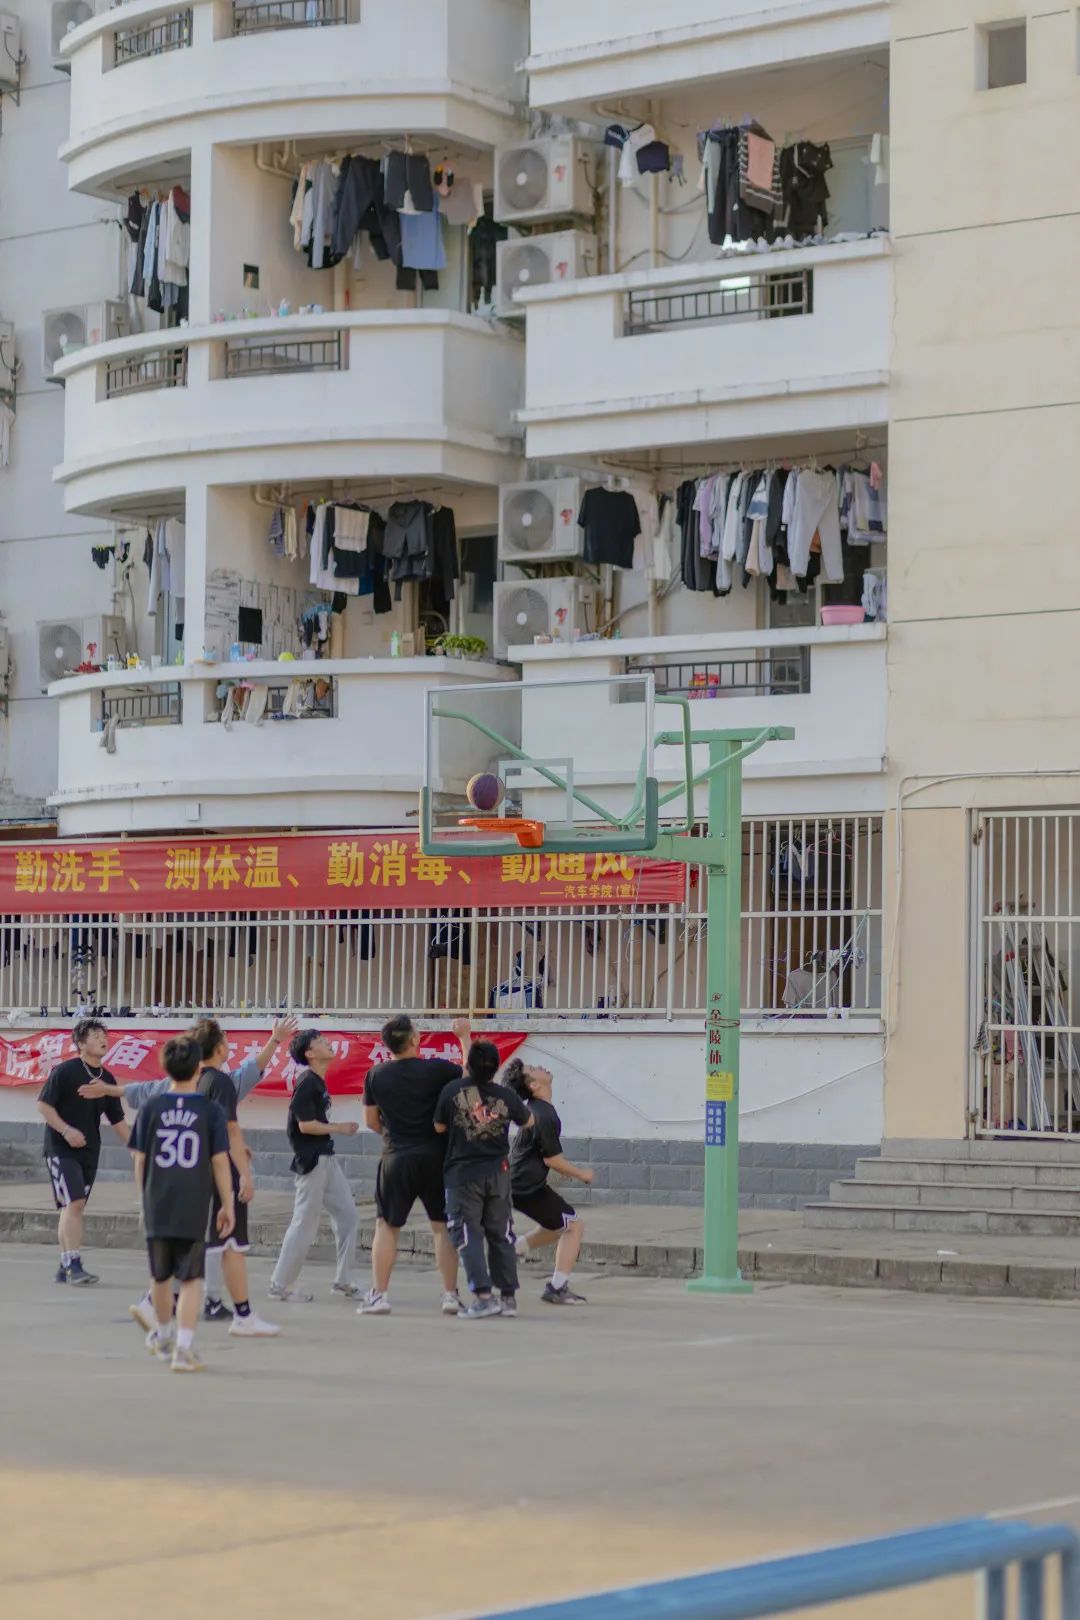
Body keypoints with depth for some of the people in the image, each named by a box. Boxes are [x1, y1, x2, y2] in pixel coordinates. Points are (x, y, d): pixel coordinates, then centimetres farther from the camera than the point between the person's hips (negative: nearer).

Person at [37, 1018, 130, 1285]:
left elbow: (117, 1120, 15)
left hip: (89, 1151, 6)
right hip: (61, 1149, -6)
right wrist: (66, 1130, -19)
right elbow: (43, 1104, -9)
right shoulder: (65, 1071, -9)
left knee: (73, 1208, 10)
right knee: (74, 1203, -16)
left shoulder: (106, 1079, 9)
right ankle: (74, 1265, -18)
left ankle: (65, 1267, 14)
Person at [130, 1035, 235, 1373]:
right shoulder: (210, 1111, -6)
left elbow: (140, 1160, 2)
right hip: (194, 1210, -2)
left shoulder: (151, 1108, -1)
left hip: (157, 1207, 2)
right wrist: (227, 1205, 3)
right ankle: (184, 1347, -9)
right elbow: (220, 1161, -5)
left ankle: (163, 1335, 38)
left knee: (161, 1275, 18)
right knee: (191, 1278, 2)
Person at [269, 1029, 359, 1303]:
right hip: (310, 1160, -10)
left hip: (325, 1158, 10)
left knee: (346, 1213, 11)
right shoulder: (306, 1083, -16)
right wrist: (340, 1129, -10)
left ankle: (343, 1280, 18)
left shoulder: (318, 1082, 12)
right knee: (305, 1224, -5)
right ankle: (280, 1286, 2)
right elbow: (306, 1125, -19)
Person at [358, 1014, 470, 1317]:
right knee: (443, 1226, 7)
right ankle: (450, 1295, 6)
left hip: (396, 1157, 1)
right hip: (434, 1156, -1)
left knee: (386, 1226, 8)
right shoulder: (435, 1069, -8)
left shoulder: (376, 1075, -1)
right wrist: (464, 1037, 12)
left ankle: (378, 1295, 3)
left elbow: (371, 1121, 8)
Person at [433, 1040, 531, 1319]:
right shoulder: (506, 1097, -4)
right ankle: (508, 1297, 15)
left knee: (468, 1235, 0)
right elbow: (528, 1121, 13)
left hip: (462, 1173, -3)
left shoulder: (452, 1091, -11)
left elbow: (439, 1127, 2)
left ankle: (483, 1296, -10)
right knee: (501, 1235, 13)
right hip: (497, 1173, 3)